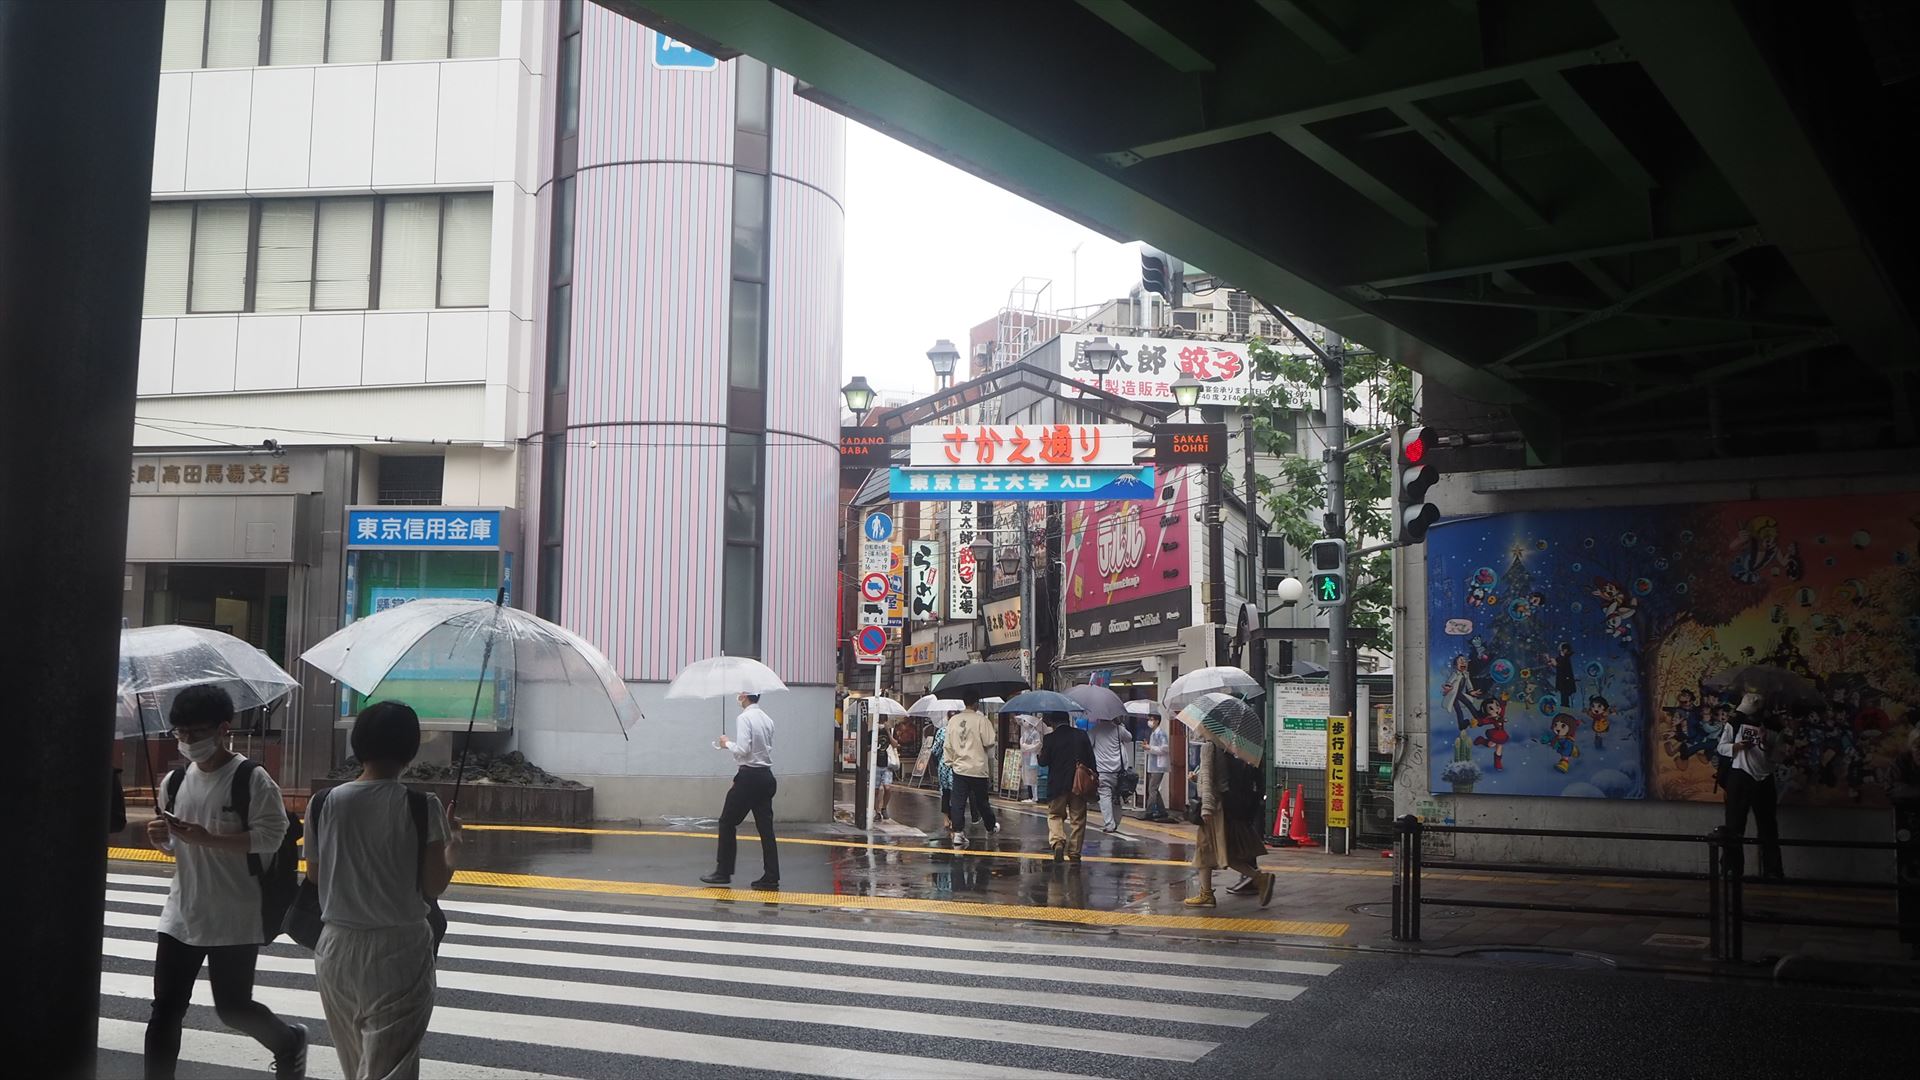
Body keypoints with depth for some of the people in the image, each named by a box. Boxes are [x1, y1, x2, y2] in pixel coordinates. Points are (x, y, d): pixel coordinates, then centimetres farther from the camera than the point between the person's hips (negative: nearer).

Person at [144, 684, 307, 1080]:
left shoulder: (252, 779, -14)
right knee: (165, 1010, 4)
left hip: (236, 918, -5)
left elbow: (271, 837, -19)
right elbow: (172, 842, 18)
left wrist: (207, 839, -26)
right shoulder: (174, 782, 5)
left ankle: (290, 1042, 35)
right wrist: (160, 835, -6)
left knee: (233, 1007, 7)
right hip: (182, 913, 5)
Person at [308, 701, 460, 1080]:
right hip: (399, 951, -4)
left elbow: (315, 876, 8)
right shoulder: (421, 807, -13)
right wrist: (454, 842, 7)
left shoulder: (323, 804, -4)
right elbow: (434, 886, -10)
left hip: (337, 948, 4)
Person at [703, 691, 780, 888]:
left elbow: (742, 750, -20)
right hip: (766, 775, 7)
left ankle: (723, 872, 11)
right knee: (765, 826, 6)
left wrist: (727, 744, -2)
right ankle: (771, 877, 4)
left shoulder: (744, 718, -13)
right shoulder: (767, 719, 10)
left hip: (749, 776, -7)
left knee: (728, 822, 6)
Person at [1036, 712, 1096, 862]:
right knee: (1078, 819, 10)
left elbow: (1043, 762, -7)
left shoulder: (1050, 738, -9)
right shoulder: (1081, 735, 0)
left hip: (1057, 786, -2)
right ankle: (1074, 853, 10)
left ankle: (1057, 841, -12)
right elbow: (1091, 759, 2)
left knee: (1055, 815, 13)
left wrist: (1042, 747, 12)